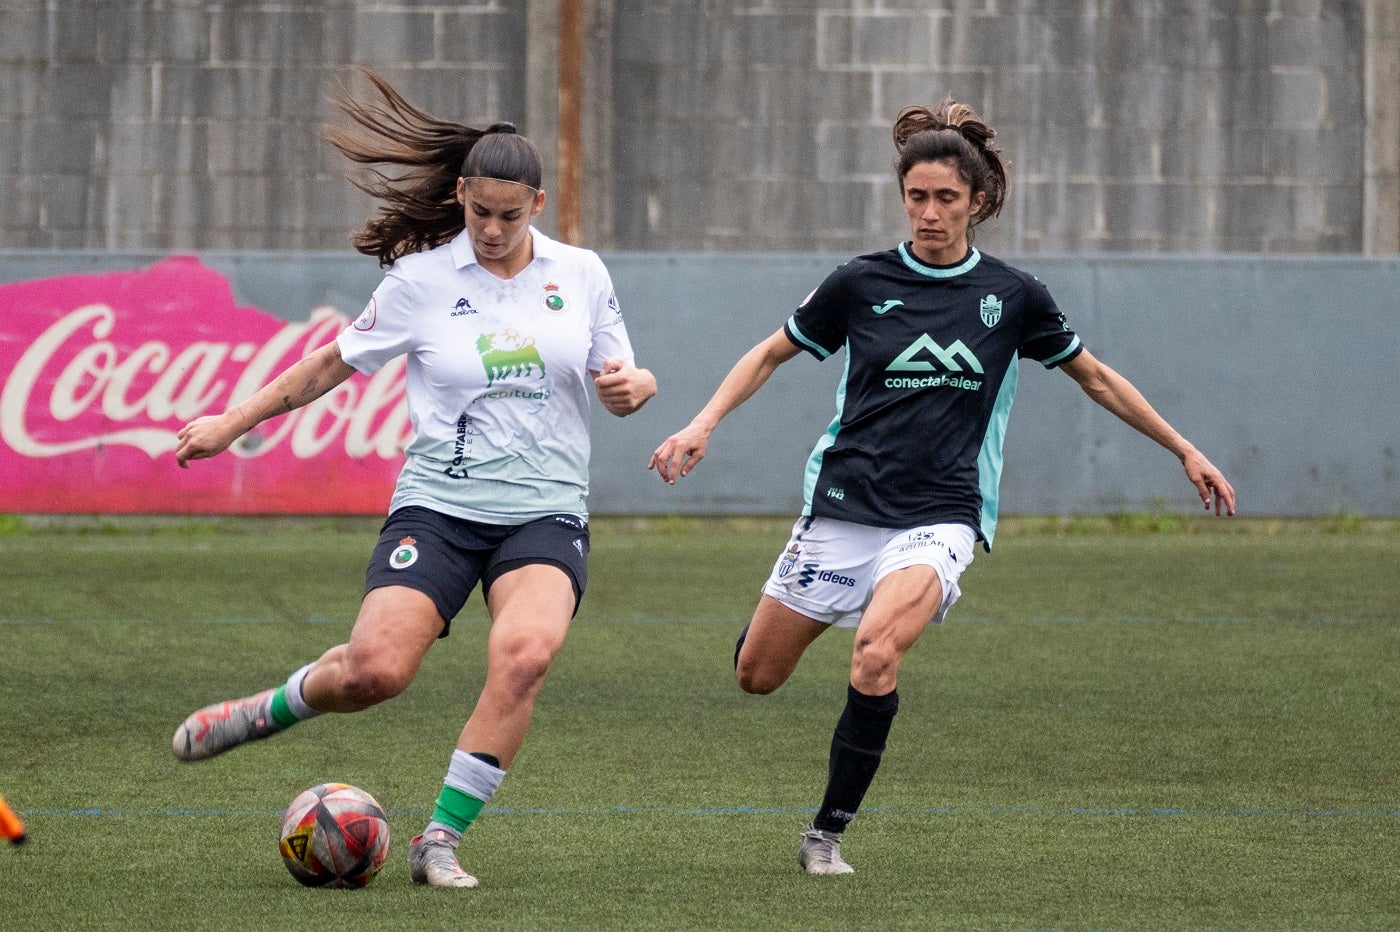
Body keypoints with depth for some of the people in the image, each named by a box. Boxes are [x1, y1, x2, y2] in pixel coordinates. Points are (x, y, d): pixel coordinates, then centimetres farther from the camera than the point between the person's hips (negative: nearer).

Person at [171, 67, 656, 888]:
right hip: (438, 505, -1)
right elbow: (336, 364, 14)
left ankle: (442, 840, -17)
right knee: (376, 669, -21)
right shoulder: (421, 281, 2)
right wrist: (233, 424, 16)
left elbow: (623, 386, 17)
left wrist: (633, 386, -8)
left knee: (525, 654, -29)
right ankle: (270, 710, 14)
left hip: (546, 512, 1)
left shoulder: (580, 274, 7)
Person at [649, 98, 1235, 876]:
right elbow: (772, 353, 13)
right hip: (844, 509, 2)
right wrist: (705, 424, -1)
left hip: (939, 519, -2)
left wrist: (1185, 450, 15)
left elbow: (1095, 377, 15)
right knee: (757, 675, 5)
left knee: (877, 654, -30)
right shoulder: (862, 283, 1)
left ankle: (829, 832, -15)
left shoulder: (1012, 295, 1)